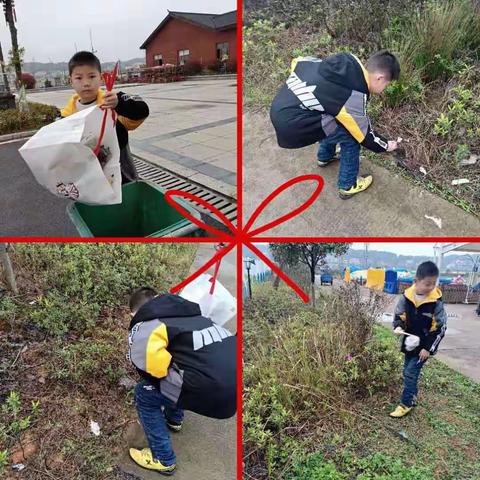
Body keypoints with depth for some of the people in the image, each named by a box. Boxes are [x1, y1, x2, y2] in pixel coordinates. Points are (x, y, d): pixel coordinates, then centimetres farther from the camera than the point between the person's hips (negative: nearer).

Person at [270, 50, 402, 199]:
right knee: (351, 137, 2)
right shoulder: (354, 95, -16)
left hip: (281, 105, 9)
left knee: (336, 121, 27)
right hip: (290, 123, -9)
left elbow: (298, 62, 13)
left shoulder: (346, 62, 5)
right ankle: (348, 186, 19)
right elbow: (364, 134, -2)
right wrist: (386, 146, 15)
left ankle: (325, 157, 50)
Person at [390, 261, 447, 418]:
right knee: (408, 372, 16)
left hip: (424, 346, -4)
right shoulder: (406, 297, -11)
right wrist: (398, 327, -20)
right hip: (409, 343, 4)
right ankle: (412, 397, 36)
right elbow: (399, 316, 2)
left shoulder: (436, 302, -18)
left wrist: (428, 348, -13)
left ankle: (406, 404, 11)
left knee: (410, 373, -3)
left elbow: (440, 328, -12)